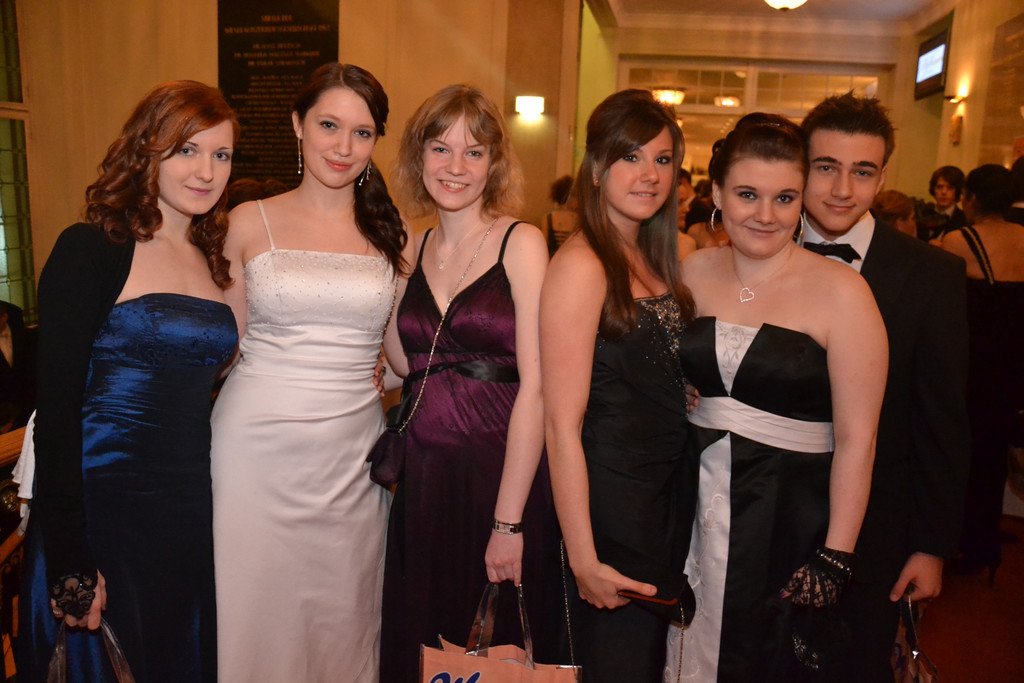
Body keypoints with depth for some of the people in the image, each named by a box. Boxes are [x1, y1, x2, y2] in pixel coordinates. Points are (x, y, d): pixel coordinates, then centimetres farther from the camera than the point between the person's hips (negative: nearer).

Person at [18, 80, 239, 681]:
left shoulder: (214, 261, 9)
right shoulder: (91, 250, -10)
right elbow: (57, 406, -14)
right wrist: (69, 558, -16)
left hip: (190, 512, 6)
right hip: (102, 512, -6)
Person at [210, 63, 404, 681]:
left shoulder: (393, 233, 6)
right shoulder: (251, 223, 2)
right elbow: (226, 344, 5)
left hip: (351, 452, 1)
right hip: (257, 443, -1)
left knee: (341, 619, 14)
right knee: (256, 611, 11)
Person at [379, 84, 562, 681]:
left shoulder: (520, 243, -8)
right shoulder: (413, 250, 8)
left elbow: (536, 386, -13)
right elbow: (403, 362, 6)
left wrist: (508, 521, -16)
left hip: (502, 475, -4)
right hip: (423, 480, 5)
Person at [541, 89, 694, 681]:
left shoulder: (655, 260, 9)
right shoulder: (582, 264, -17)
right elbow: (563, 425, -20)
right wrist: (583, 560, -19)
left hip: (670, 497, 8)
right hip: (611, 504, -8)